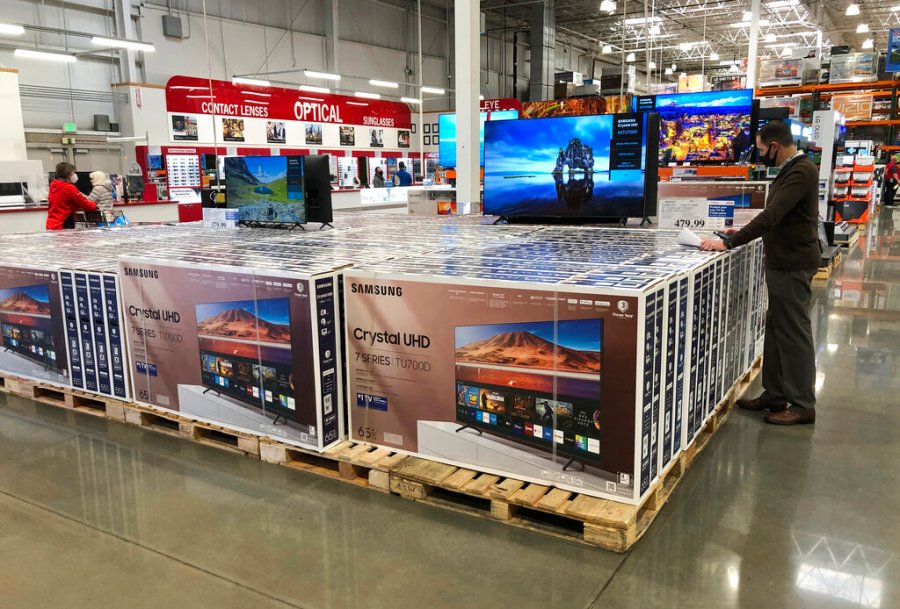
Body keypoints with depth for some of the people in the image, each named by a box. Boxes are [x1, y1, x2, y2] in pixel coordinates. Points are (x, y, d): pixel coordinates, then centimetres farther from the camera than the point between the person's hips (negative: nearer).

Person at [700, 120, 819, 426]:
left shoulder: (801, 171, -18)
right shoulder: (790, 170, 13)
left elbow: (772, 215, -27)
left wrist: (729, 244, -28)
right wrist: (743, 233, 12)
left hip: (793, 265, -10)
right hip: (781, 262, 10)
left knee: (794, 333, -3)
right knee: (776, 329, 14)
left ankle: (803, 406, 7)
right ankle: (775, 394, 23)